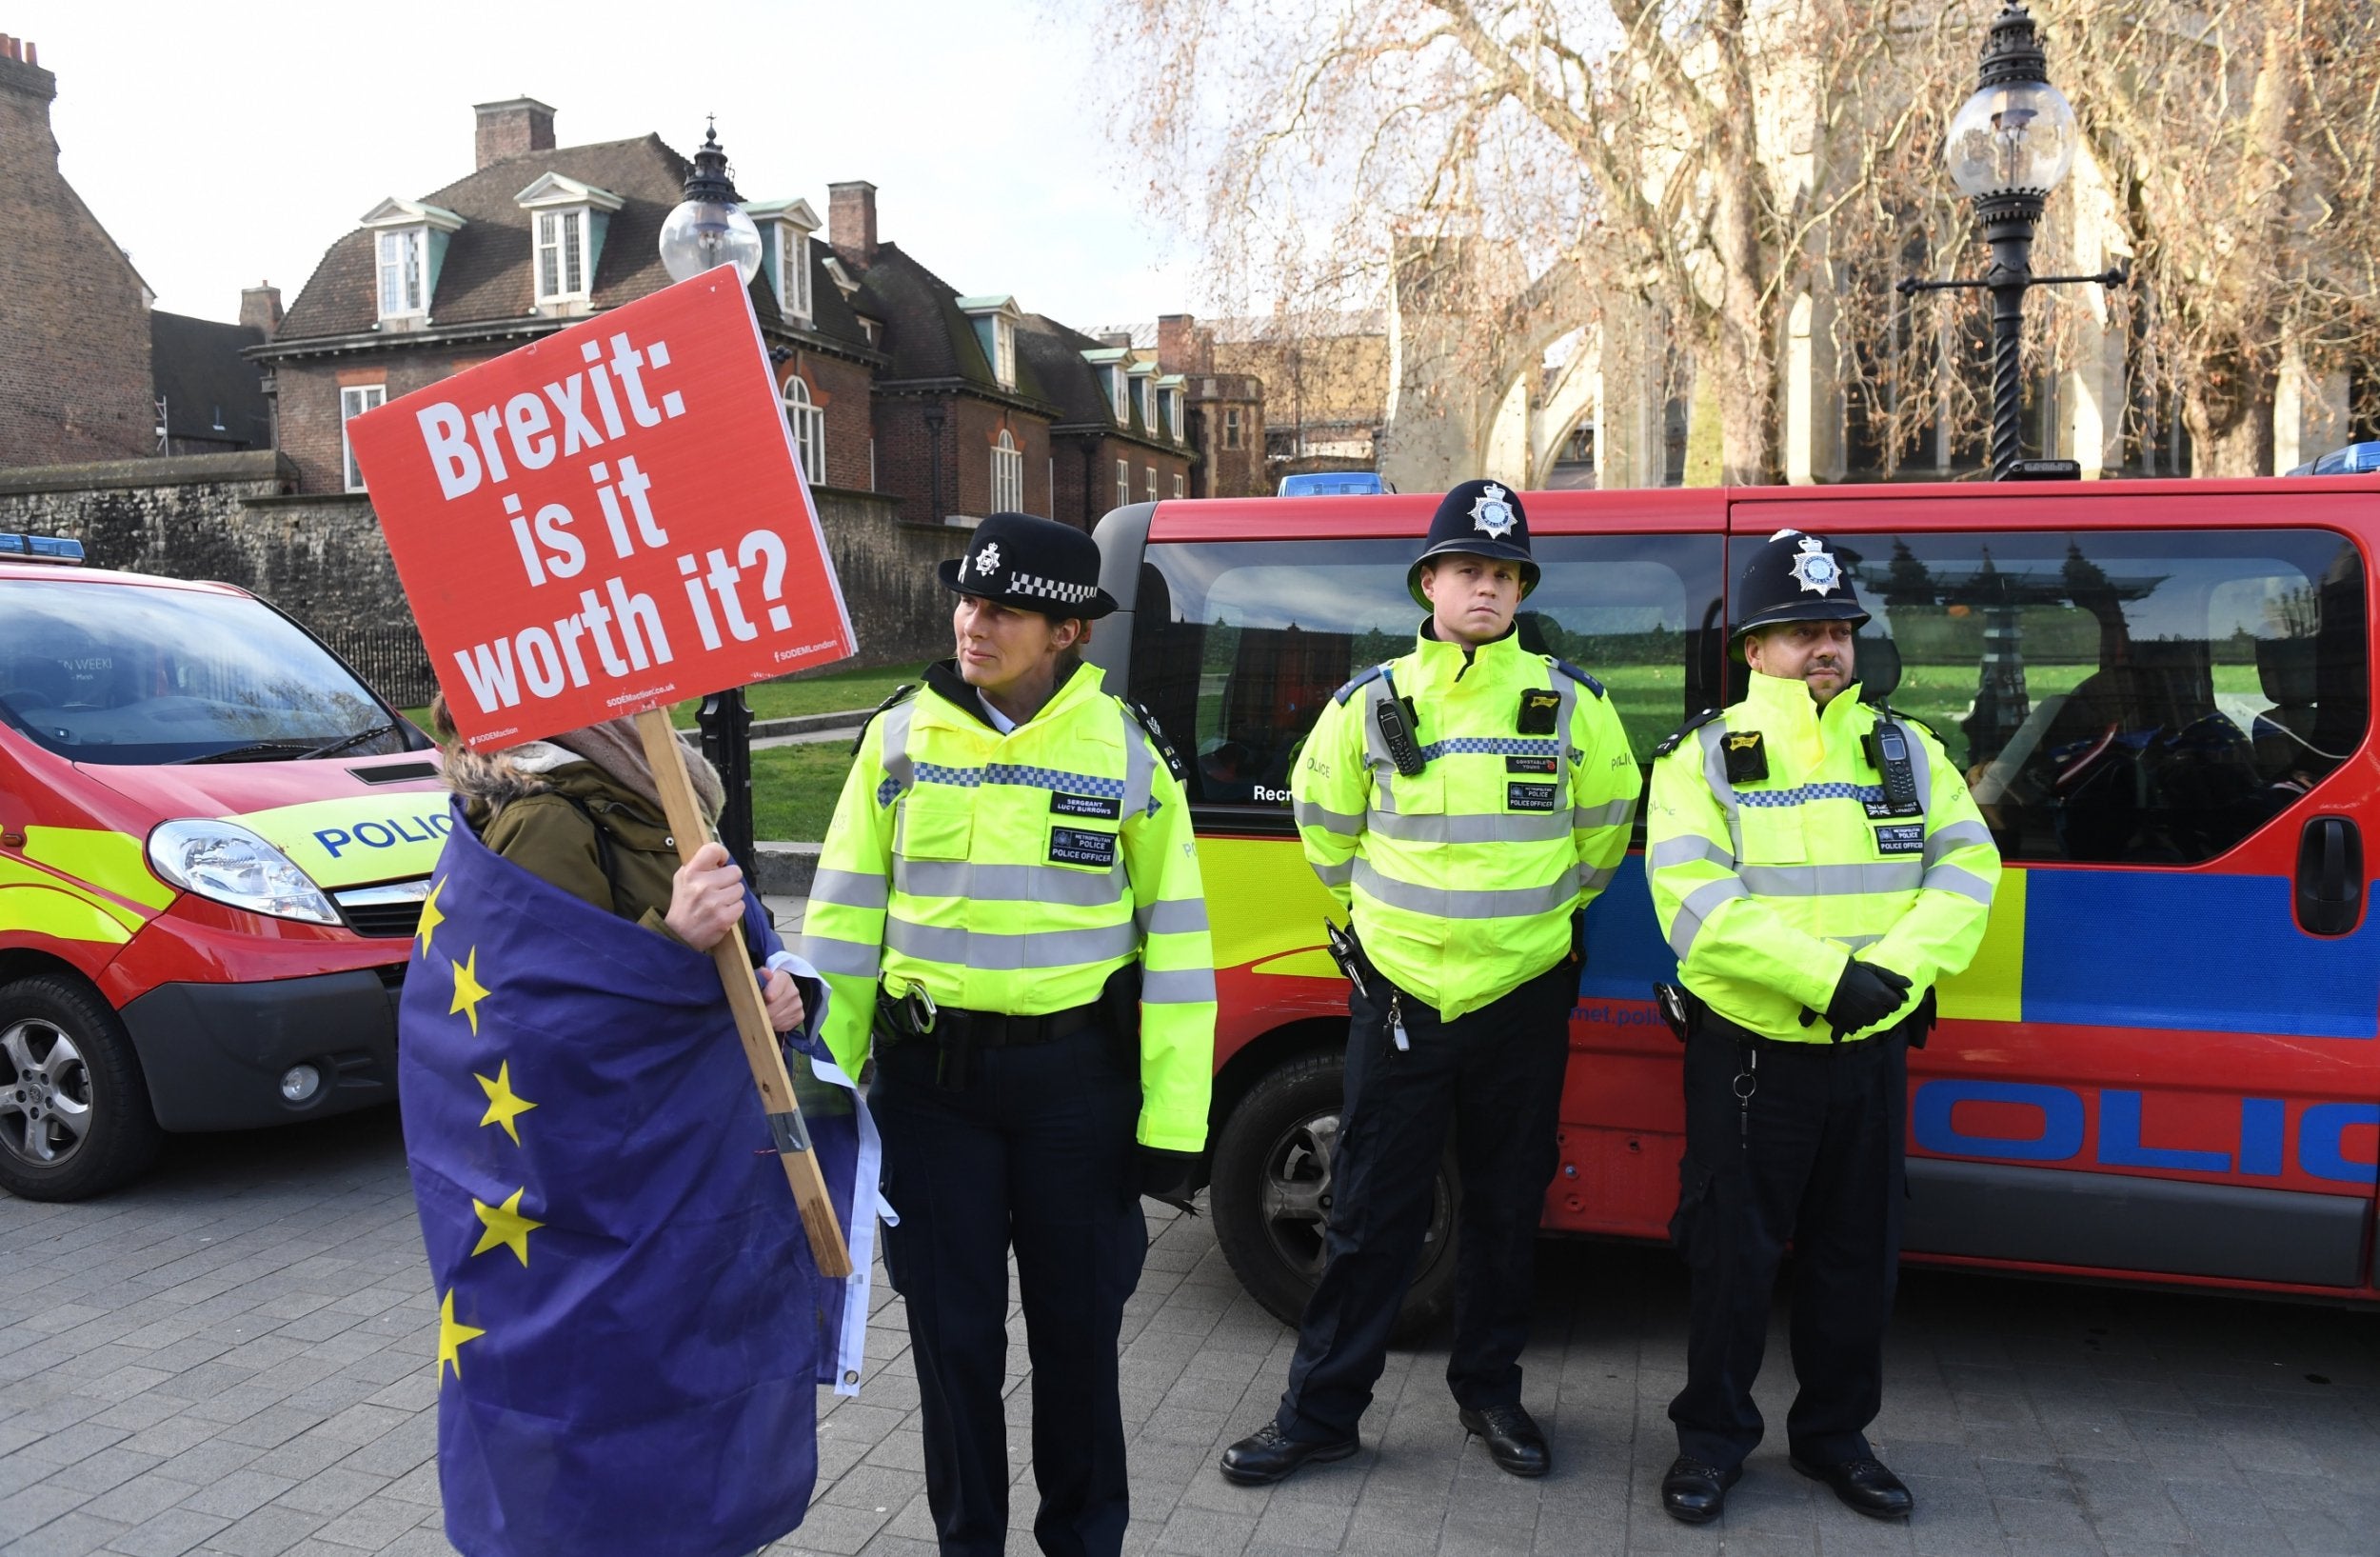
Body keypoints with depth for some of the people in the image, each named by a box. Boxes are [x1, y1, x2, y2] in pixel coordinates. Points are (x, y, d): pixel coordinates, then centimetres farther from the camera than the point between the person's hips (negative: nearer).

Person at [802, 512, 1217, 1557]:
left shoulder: (1126, 750, -4)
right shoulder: (900, 735, 1)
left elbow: (1175, 940, -2)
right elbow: (844, 915, 4)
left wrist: (1172, 1120, -4)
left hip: (1077, 1071, -1)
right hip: (929, 1073, 1)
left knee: (1077, 1324, 12)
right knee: (952, 1331, 10)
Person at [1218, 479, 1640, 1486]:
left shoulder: (1571, 702, 0)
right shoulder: (1370, 704, -1)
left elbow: (1603, 821, 15)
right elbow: (1324, 819, 15)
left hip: (1524, 999, 1)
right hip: (1397, 997, 0)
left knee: (1506, 1212, 13)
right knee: (1369, 1216, 5)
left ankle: (1489, 1391, 32)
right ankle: (1320, 1413, 17)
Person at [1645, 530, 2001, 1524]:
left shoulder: (1906, 750, 9)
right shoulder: (1704, 754, -4)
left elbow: (1967, 866, 1)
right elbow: (1693, 900, -16)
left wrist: (1895, 966, -16)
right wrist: (1825, 975, -24)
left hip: (1873, 1047, 4)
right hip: (1748, 1050, -4)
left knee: (1858, 1254, 14)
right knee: (1732, 1254, 5)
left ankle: (1835, 1433, 33)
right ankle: (1713, 1435, 24)